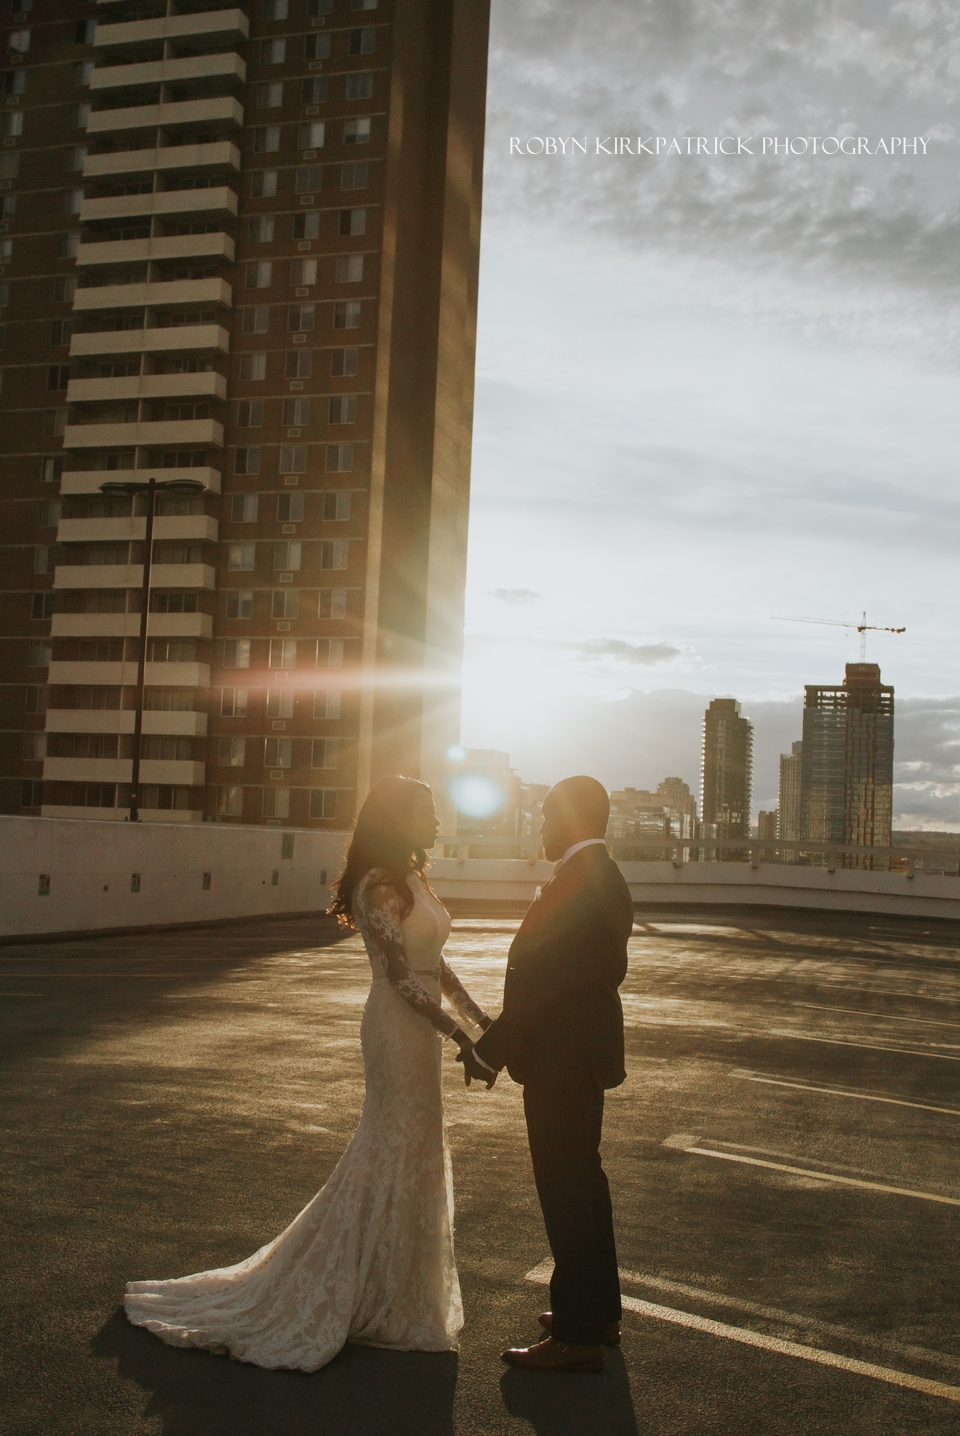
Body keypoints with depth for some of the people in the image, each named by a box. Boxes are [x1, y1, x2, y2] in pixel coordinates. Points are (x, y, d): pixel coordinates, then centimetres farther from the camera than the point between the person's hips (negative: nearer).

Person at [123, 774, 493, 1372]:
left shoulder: (413, 880, 12)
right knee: (399, 1153, 1)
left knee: (412, 1153, 17)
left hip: (421, 1026, 10)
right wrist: (461, 1036, -22)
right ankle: (381, 1300, 16)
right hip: (399, 1027, -10)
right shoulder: (378, 885, -18)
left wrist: (482, 1017, 11)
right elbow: (402, 975, -22)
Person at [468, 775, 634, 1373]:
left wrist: (488, 1049, -16)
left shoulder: (577, 883, -22)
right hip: (587, 1049, 11)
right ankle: (600, 1311, 34)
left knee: (565, 1190, -1)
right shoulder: (608, 879, 10)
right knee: (584, 1178, 20)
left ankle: (576, 1336, 10)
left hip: (561, 1056, -11)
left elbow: (537, 980, -24)